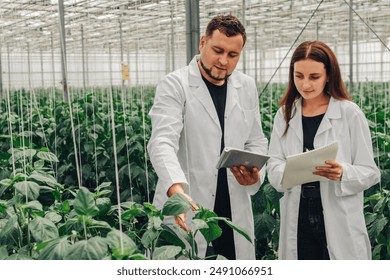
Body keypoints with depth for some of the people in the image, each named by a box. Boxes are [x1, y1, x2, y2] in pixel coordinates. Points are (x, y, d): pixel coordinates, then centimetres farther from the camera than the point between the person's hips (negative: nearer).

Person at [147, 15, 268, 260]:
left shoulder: (247, 87, 10)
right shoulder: (174, 85, -6)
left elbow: (256, 142, 15)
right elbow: (163, 142, -19)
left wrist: (255, 174, -7)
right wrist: (176, 188, -36)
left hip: (235, 210, 5)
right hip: (187, 211, -4)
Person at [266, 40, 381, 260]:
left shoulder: (350, 113, -3)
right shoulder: (284, 115, 9)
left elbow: (370, 172, -3)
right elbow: (274, 163, 1)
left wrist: (343, 173, -23)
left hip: (340, 223, -3)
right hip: (297, 220, 3)